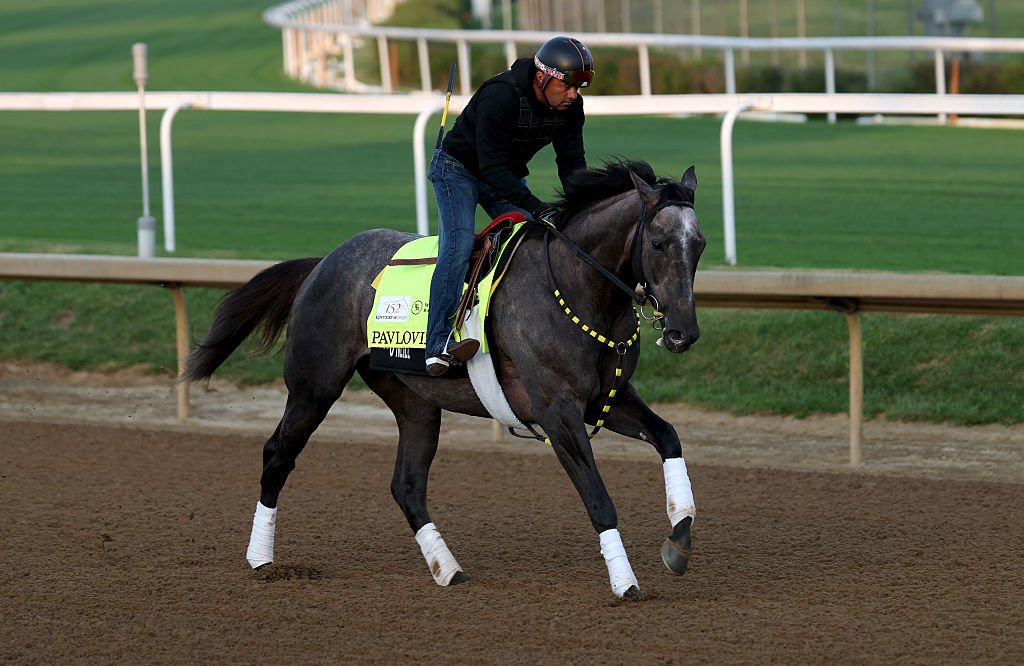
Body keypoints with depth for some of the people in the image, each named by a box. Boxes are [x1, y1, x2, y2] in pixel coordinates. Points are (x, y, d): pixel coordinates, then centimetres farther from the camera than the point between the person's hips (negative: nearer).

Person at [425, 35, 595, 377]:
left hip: (508, 175, 7)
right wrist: (536, 208, -42)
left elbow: (572, 162, -6)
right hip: (459, 170, -7)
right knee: (458, 245, -25)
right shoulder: (499, 98, -35)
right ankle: (439, 345, -37)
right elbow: (492, 168, -35)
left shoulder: (570, 106, -13)